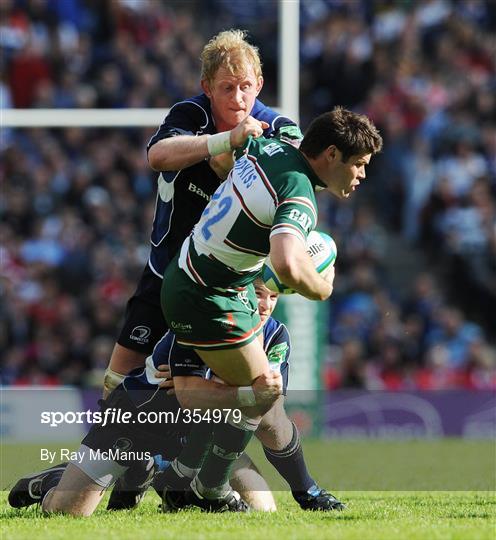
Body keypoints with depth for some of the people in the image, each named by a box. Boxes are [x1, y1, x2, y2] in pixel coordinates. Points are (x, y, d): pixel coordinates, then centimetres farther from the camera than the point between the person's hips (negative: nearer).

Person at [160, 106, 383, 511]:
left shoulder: (268, 147, -1)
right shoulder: (299, 199, -28)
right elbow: (287, 266, -46)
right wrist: (321, 289, -25)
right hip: (208, 300, -10)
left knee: (234, 388, 21)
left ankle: (181, 482, 27)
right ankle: (210, 492, 14)